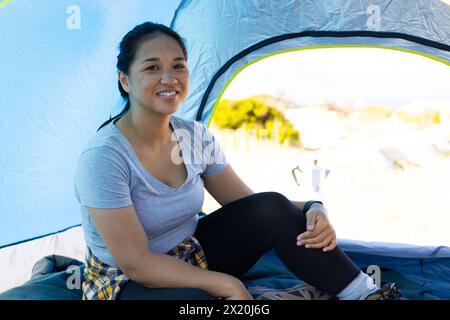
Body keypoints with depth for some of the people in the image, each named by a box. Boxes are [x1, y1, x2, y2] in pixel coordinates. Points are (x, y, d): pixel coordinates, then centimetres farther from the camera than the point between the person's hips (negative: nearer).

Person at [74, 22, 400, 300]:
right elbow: (135, 263, -26)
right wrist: (226, 285, -28)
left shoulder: (196, 137, -6)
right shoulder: (102, 157, -25)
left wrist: (311, 209, -21)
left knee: (273, 209, -17)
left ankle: (367, 293, -6)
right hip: (127, 284, -5)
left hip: (189, 262, 6)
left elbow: (250, 207, -2)